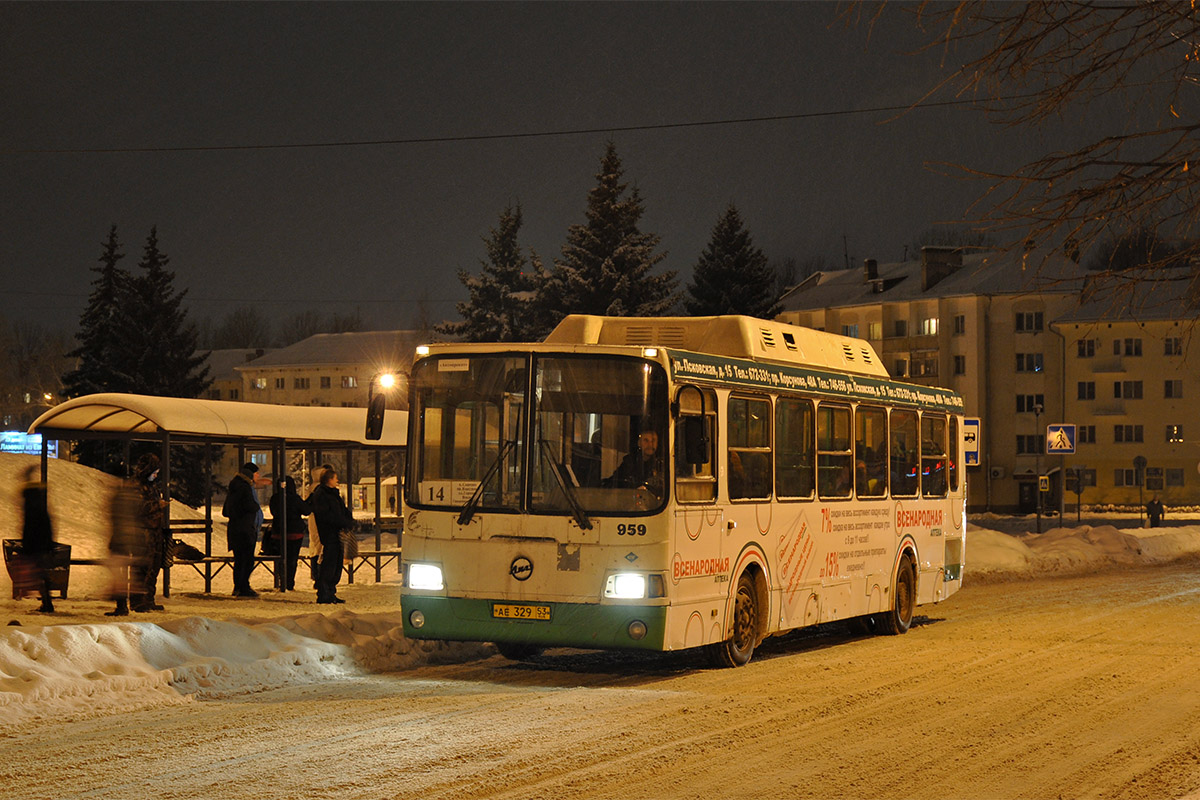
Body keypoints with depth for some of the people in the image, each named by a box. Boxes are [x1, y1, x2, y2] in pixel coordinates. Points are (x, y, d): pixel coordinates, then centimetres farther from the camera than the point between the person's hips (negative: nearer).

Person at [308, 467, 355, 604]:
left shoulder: (334, 493, 21)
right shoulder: (320, 494, -8)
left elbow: (344, 511, 21)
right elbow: (326, 515, -18)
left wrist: (349, 521, 0)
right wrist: (345, 522, -18)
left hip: (337, 534, 9)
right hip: (328, 535, -9)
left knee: (336, 565, 11)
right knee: (328, 565, -9)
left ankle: (330, 593, 18)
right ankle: (323, 595, -6)